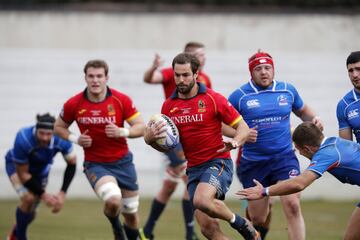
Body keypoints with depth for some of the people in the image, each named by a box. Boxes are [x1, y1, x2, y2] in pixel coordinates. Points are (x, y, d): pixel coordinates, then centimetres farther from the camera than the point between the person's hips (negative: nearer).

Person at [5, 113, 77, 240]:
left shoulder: (61, 140, -35)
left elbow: (72, 163, -17)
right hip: (16, 164, -4)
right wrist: (43, 195, -28)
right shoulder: (23, 140, -43)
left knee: (31, 211, 11)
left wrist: (62, 194, -23)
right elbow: (23, 174, -30)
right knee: (28, 198, -26)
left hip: (41, 168, 4)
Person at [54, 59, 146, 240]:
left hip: (122, 162, 2)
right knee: (113, 200, -29)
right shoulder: (74, 104, -9)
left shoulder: (121, 100, -10)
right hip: (95, 164, -2)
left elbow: (141, 127, -6)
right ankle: (115, 224, 7)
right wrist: (76, 139, -11)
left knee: (131, 212, 9)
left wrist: (122, 132, -25)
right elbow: (59, 127, 7)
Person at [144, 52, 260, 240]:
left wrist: (234, 142, -28)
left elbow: (243, 127, -5)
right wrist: (150, 138, -8)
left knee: (201, 200, -33)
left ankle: (241, 224, -8)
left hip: (217, 163, -5)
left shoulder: (213, 99, -8)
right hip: (194, 168, 5)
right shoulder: (168, 106, 6)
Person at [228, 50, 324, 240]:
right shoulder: (239, 96, -4)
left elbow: (302, 110, 23)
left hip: (284, 158, 1)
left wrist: (313, 119, 3)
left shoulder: (288, 90, 5)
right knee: (258, 220, 7)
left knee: (292, 205, -20)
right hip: (253, 163, -1)